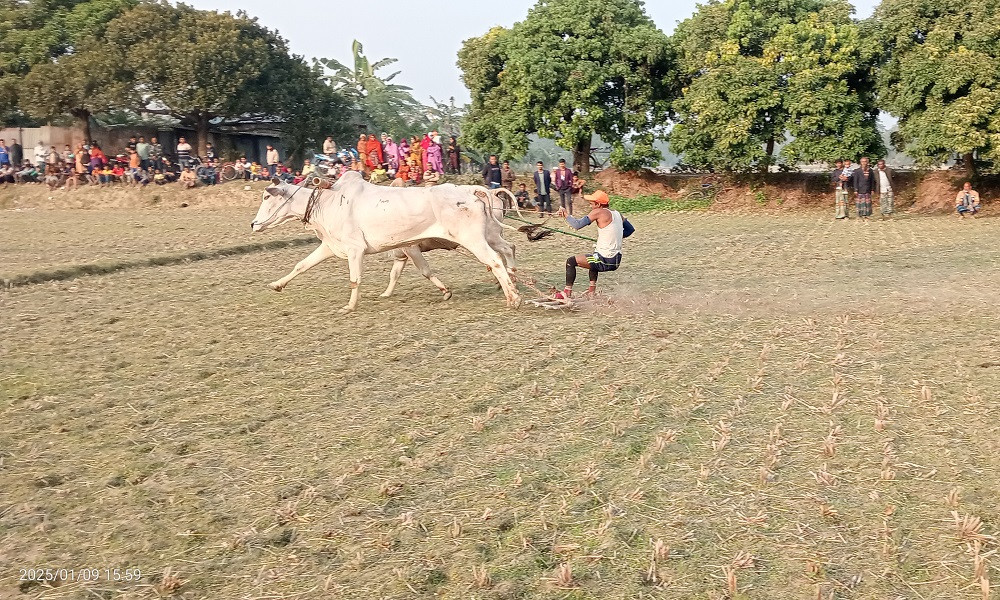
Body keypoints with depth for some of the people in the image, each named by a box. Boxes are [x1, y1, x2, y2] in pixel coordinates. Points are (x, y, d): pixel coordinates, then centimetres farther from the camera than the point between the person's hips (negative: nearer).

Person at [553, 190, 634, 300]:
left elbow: (577, 225, -16)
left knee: (571, 261, 3)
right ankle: (592, 290, 39)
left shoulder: (599, 212, -12)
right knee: (593, 258, 39)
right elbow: (630, 229, 20)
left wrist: (566, 215, -2)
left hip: (605, 261, -8)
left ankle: (567, 293, 5)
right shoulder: (617, 213, 9)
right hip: (616, 261, 8)